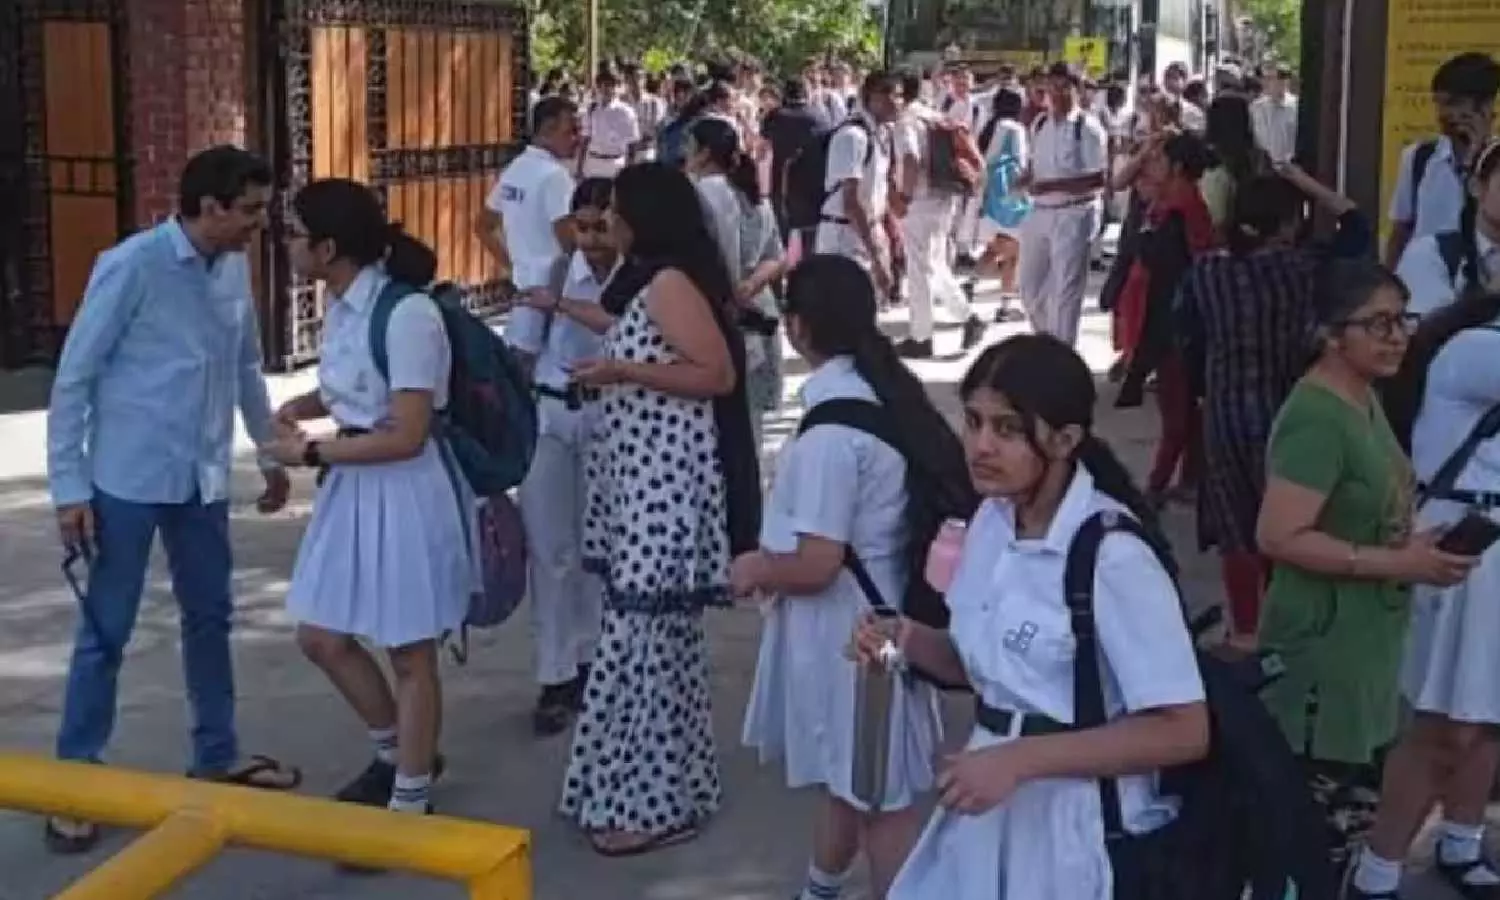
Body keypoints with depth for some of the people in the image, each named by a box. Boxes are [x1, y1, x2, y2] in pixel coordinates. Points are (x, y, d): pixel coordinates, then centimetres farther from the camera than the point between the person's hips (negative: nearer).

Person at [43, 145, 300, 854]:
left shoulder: (235, 271, 3)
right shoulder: (131, 267, -16)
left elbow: (246, 368, 17)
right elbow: (73, 378, -12)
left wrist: (271, 453, 20)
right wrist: (69, 486, -13)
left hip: (202, 479, 7)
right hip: (128, 481, -6)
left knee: (210, 615, 16)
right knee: (106, 632, 1)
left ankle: (217, 757, 32)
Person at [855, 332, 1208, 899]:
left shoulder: (1113, 556, -21)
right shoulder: (991, 520, 1)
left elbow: (1183, 732, -21)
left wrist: (1022, 760, -23)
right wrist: (912, 644, -5)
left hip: (1074, 821, -7)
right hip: (989, 807, 7)